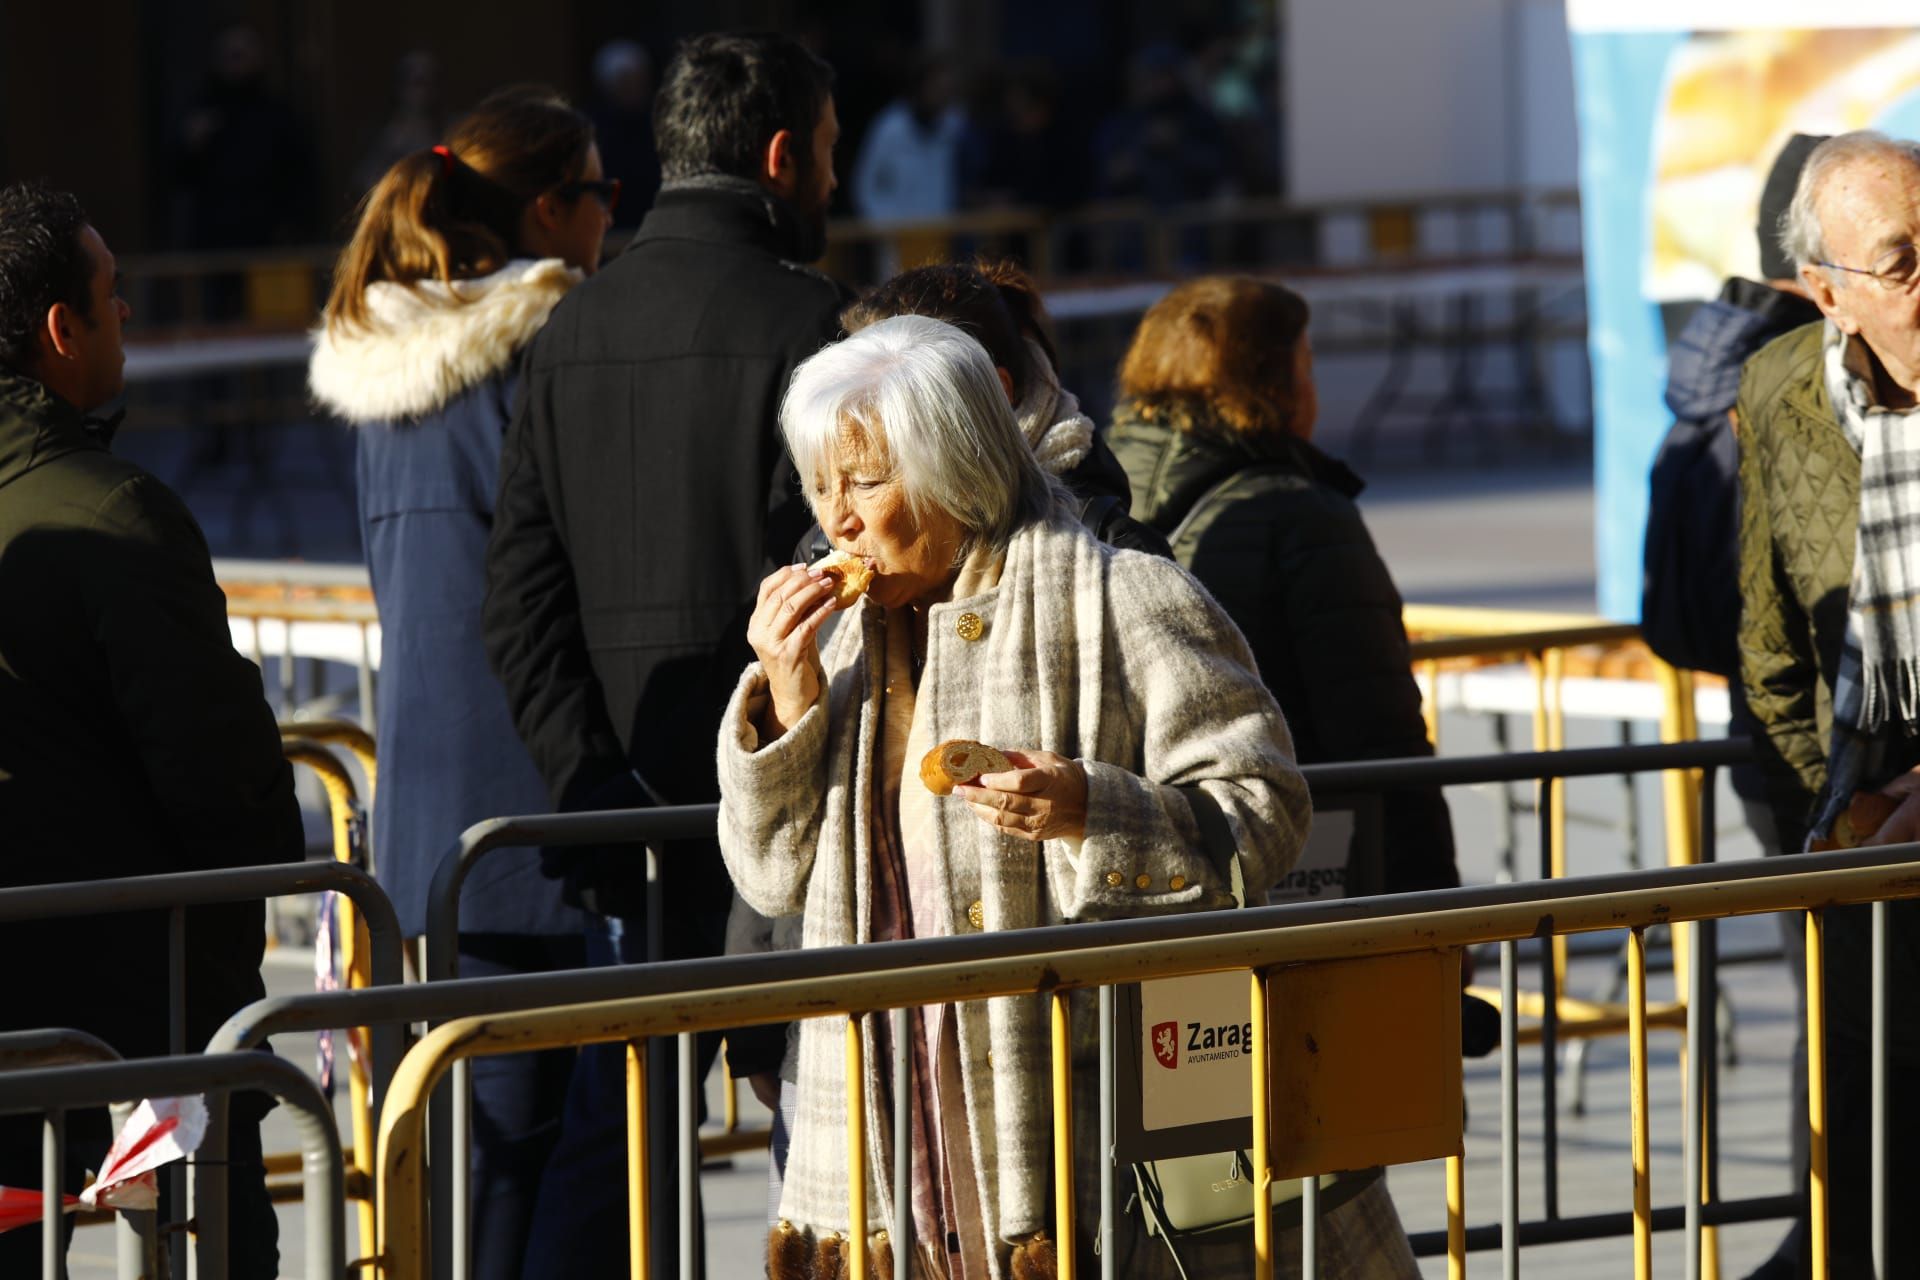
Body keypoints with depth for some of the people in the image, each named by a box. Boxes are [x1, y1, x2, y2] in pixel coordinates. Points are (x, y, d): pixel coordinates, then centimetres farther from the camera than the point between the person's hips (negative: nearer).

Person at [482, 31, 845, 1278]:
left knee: (617, 1118, 9)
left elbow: (520, 594, 4)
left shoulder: (574, 328, 9)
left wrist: (591, 777, 0)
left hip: (627, 789, 5)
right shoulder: (800, 318, -9)